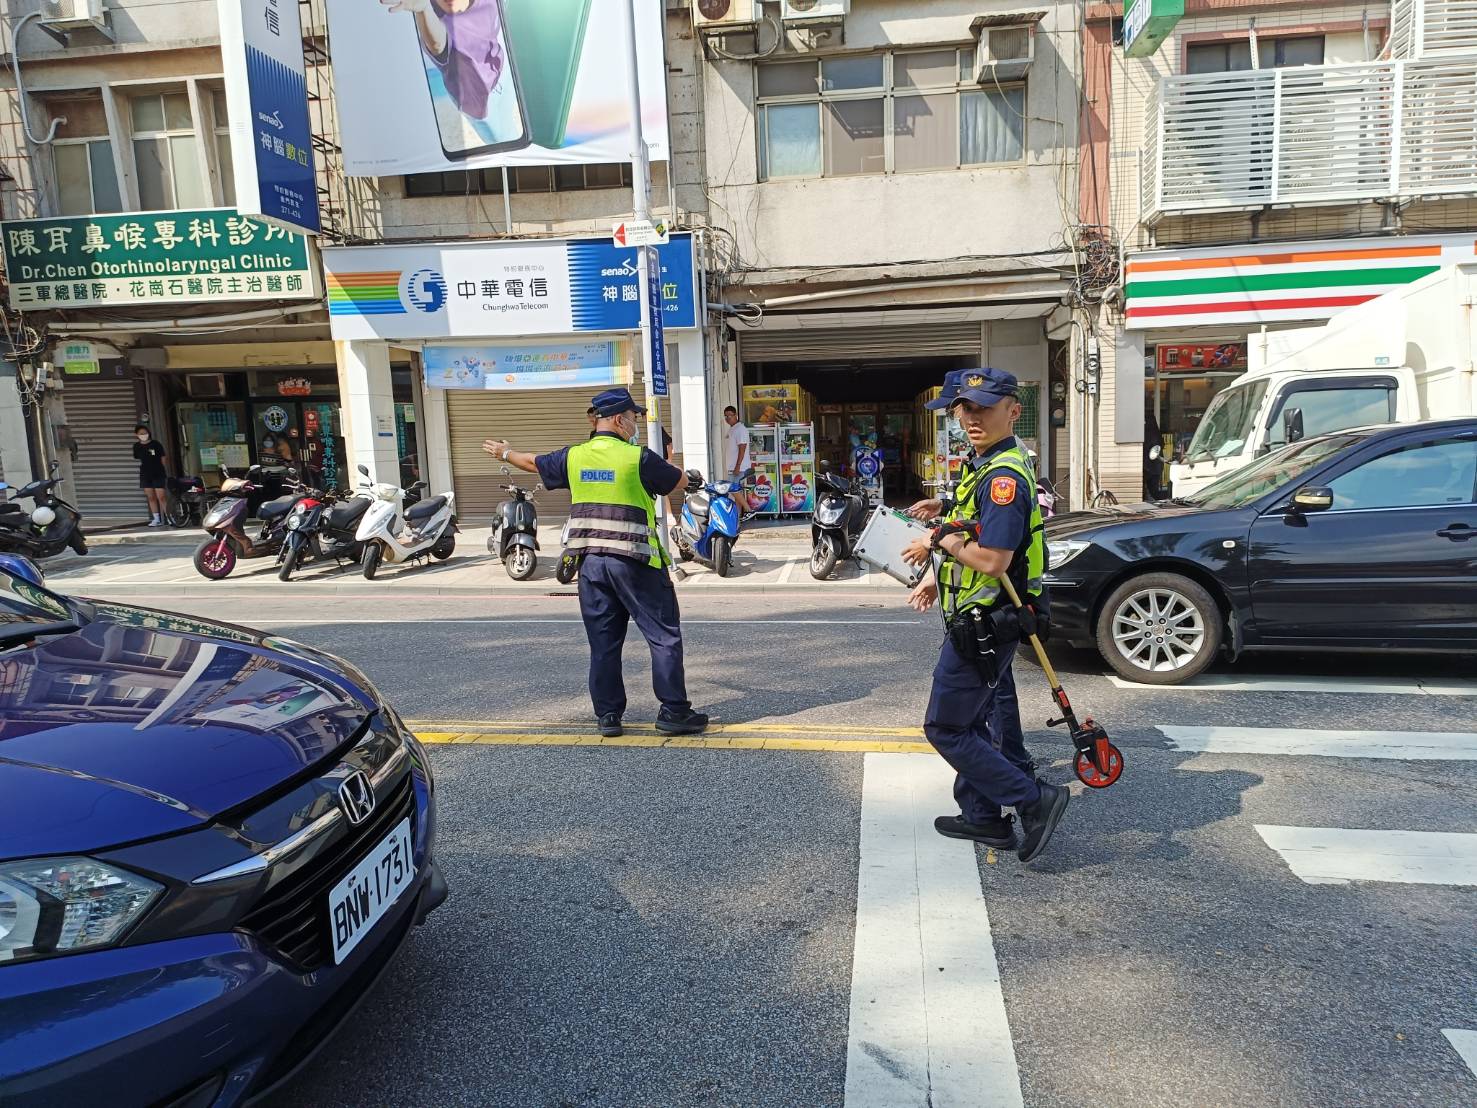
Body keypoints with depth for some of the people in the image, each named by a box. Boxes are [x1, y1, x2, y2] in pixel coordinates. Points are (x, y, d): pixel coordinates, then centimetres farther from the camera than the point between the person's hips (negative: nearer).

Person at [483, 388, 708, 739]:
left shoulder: (573, 457, 6)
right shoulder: (638, 458, -9)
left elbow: (534, 463, 24)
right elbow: (679, 481, 5)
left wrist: (505, 453, 45)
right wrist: (662, 467, 28)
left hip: (591, 562, 6)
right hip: (634, 561, -5)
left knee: (603, 642, 12)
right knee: (664, 636, 3)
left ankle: (608, 715, 18)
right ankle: (673, 711, 5)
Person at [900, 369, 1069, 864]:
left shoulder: (1004, 476, -21)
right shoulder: (986, 467, 12)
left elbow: (993, 559, -30)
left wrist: (940, 542, -15)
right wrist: (938, 580, 15)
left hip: (982, 625, -11)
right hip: (982, 621, 11)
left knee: (945, 728, -2)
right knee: (977, 721, 19)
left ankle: (1034, 800, 4)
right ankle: (982, 817, 32)